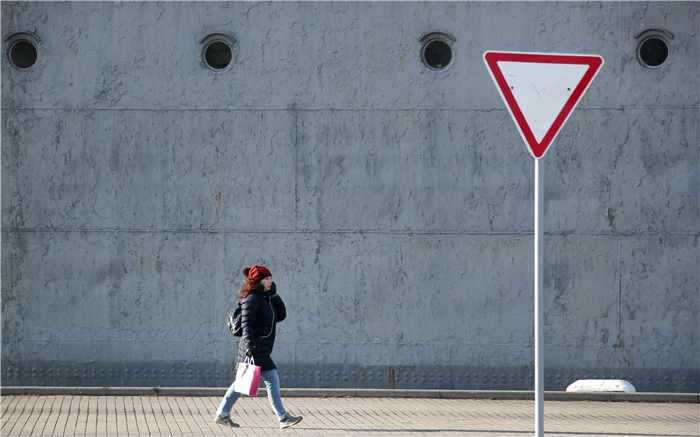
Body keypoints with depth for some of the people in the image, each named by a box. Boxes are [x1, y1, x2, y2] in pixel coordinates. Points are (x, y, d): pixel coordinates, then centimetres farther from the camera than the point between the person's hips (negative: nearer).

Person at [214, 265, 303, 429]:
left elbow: (281, 316, 12)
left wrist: (274, 295, 5)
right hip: (255, 348, -10)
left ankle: (222, 414, 16)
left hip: (261, 349, 10)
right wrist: (250, 343, -24)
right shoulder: (253, 298, -10)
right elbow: (247, 323, -16)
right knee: (272, 380, -8)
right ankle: (283, 418, -5)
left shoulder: (266, 298, 17)